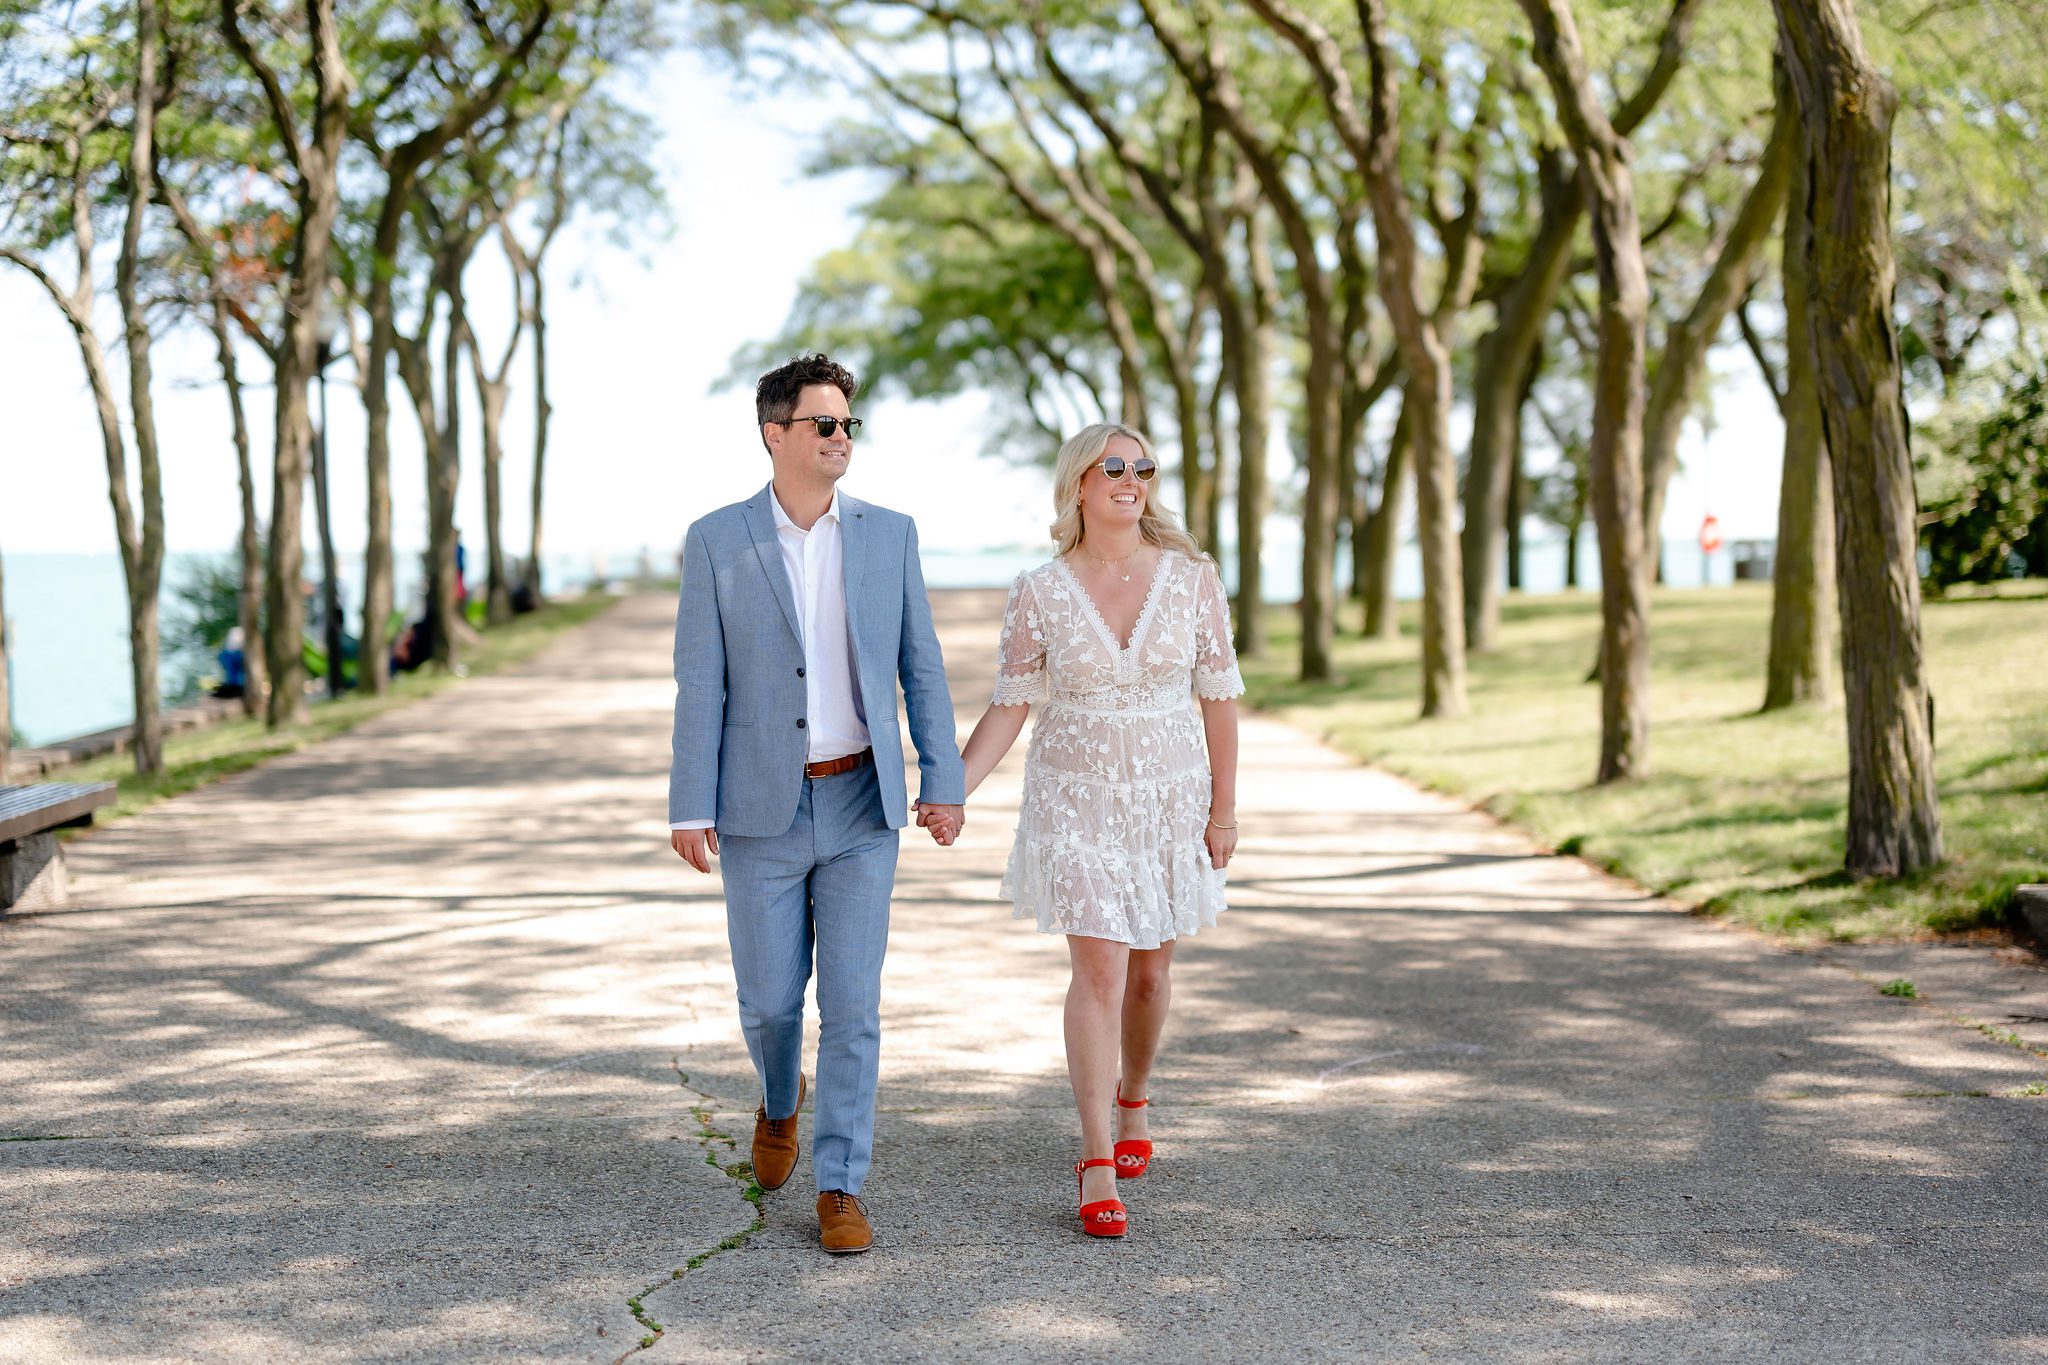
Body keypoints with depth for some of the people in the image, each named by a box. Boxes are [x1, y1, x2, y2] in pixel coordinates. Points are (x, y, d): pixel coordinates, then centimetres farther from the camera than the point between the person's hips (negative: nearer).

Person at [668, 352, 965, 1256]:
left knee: (852, 1004, -3)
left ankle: (839, 1189, 6)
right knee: (770, 999, 8)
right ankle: (781, 1101, 41)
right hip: (762, 808, -1)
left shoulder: (888, 535, 2)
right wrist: (689, 810, -10)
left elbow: (921, 668, 3)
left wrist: (944, 783, -5)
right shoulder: (716, 542, -4)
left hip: (861, 806, 1)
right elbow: (700, 685, -5)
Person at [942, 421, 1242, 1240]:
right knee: (1099, 969, -9)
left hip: (1171, 797, 2)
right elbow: (1009, 707, -3)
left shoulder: (1190, 577, -4)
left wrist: (1225, 805, -2)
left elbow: (1220, 695, 0)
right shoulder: (1040, 593, -6)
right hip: (1078, 798, -2)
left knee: (1150, 967, 13)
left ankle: (1133, 1100, 40)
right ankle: (1098, 1161, -4)